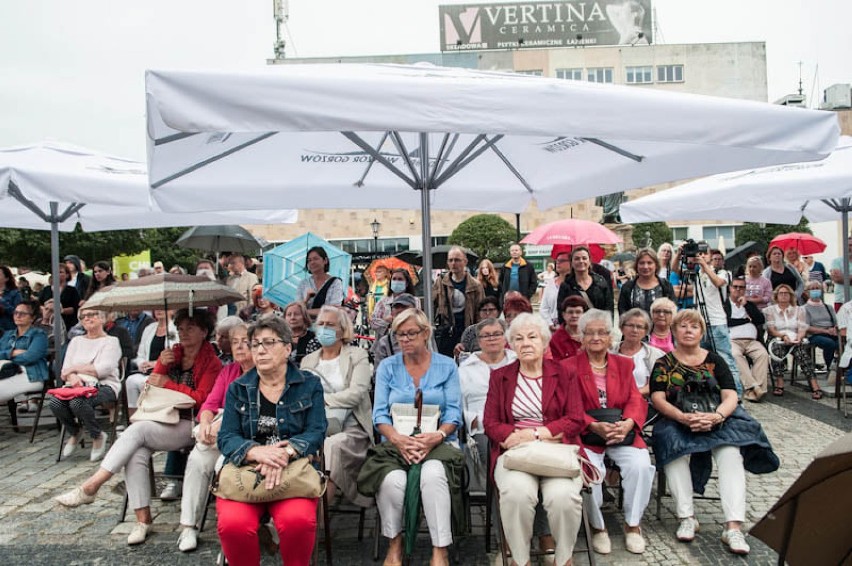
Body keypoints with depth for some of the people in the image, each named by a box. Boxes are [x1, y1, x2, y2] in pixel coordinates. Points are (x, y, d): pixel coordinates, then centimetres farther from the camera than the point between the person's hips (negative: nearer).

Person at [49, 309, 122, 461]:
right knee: (55, 402, -26)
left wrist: (75, 368, -4)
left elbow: (104, 369, -9)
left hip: (104, 386, -5)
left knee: (77, 402, -34)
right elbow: (65, 369, 11)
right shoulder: (76, 341, 23)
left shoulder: (111, 341, 6)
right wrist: (73, 377, -13)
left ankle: (98, 436, -7)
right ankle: (75, 433, 5)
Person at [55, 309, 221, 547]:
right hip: (161, 421, 5)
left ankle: (90, 487, -23)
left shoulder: (211, 362, -1)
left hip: (189, 426, -5)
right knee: (136, 454, -24)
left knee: (137, 429, -28)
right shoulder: (173, 353, 16)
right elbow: (150, 389, 14)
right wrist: (161, 365, -4)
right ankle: (143, 520, -19)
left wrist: (168, 384, -8)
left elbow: (202, 399, -9)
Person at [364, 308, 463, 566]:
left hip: (438, 442, -1)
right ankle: (395, 544, -5)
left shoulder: (446, 366, 7)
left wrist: (436, 436, -20)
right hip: (396, 442, 1)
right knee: (391, 479, -31)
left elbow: (453, 412, 1)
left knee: (433, 475, -35)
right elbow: (380, 414, 3)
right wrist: (397, 438, -17)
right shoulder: (387, 367, 10)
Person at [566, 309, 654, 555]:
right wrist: (595, 426, -22)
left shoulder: (624, 364, 15)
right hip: (586, 433, -2)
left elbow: (635, 400, 4)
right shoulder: (569, 366, 4)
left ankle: (632, 524, 0)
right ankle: (597, 526, -4)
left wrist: (628, 423, -18)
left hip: (622, 431, 3)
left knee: (640, 465, -25)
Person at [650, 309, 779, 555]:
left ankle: (733, 525, -32)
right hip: (677, 422, -1)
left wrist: (715, 416, -19)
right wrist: (684, 417, -21)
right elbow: (658, 399, -2)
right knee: (674, 447, -33)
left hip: (717, 420, 1)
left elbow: (731, 397, 4)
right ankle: (686, 517, -26)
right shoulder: (663, 364, 11)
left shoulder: (714, 361, 15)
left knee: (731, 452, -30)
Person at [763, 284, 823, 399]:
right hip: (777, 340, -1)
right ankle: (779, 384, -40)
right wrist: (783, 336, -18)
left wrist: (799, 337, -17)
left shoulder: (799, 310, 20)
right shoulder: (769, 310, 15)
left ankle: (814, 385, -41)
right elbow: (770, 329, 1)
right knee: (777, 347, -37)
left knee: (800, 349, -34)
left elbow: (803, 328, 6)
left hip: (796, 341, 1)